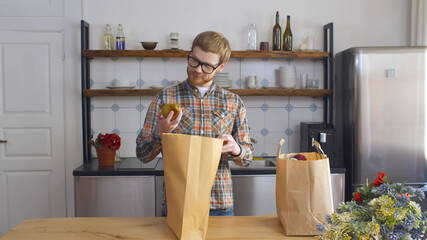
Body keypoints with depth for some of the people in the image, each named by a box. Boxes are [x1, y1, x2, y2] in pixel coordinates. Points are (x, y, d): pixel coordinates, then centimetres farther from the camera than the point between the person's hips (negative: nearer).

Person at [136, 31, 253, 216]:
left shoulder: (233, 102, 4)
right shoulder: (165, 98, -1)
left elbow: (247, 157, 8)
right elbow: (142, 154, -1)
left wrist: (236, 149, -15)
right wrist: (161, 133, -21)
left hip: (220, 204, 2)